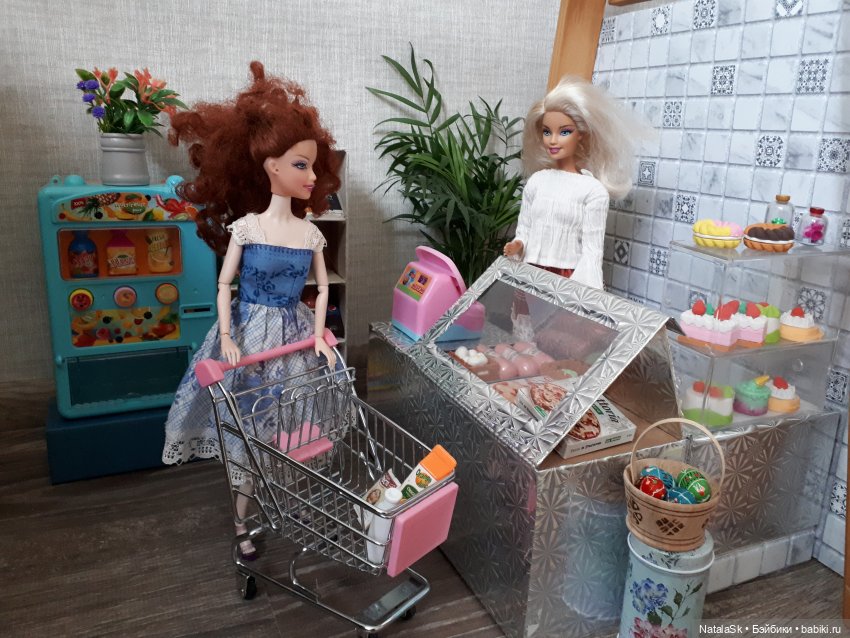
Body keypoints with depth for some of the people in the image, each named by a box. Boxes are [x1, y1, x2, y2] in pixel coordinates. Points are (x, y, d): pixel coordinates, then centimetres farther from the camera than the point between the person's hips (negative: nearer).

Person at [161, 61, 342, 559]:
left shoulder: (310, 232, -1)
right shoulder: (245, 226, -10)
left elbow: (322, 287, 7)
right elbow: (224, 285, -5)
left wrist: (319, 332, -5)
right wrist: (226, 335, -15)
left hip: (295, 334, 3)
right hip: (250, 332, -3)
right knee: (246, 430, 6)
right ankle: (244, 524, 24)